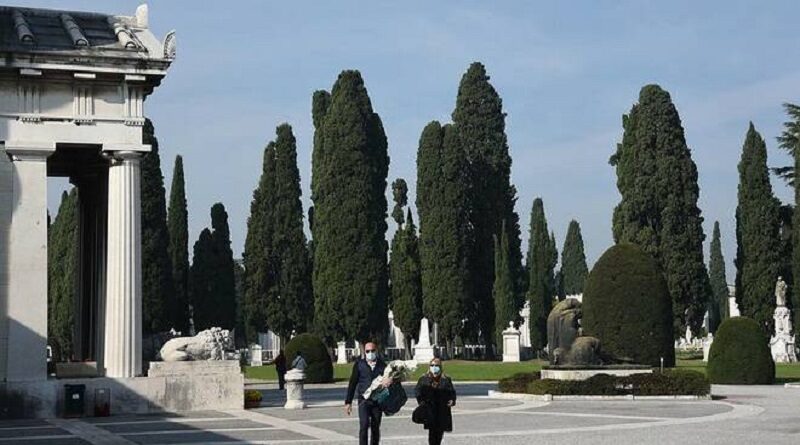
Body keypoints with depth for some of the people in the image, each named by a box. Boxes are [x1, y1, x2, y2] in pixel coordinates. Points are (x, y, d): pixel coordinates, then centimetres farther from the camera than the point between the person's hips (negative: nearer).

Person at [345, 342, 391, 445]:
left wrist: (390, 380, -26)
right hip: (364, 400, -2)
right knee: (364, 425, -16)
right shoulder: (359, 364, 5)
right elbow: (352, 383, 6)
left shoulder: (382, 365, 7)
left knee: (375, 428, 7)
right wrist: (348, 402, 3)